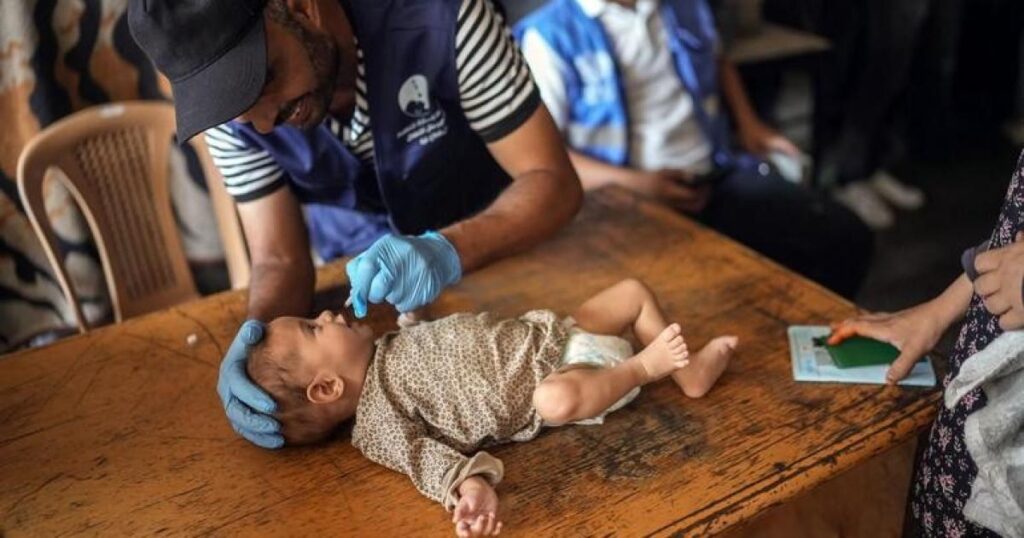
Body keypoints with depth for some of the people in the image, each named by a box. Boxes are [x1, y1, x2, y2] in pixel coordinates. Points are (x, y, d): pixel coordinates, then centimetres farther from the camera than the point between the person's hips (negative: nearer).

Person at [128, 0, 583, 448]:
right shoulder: (230, 109, -22)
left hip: (496, 240, -2)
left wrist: (448, 250, -46)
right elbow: (278, 260, -19)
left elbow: (553, 180, -29)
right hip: (361, 268, 2)